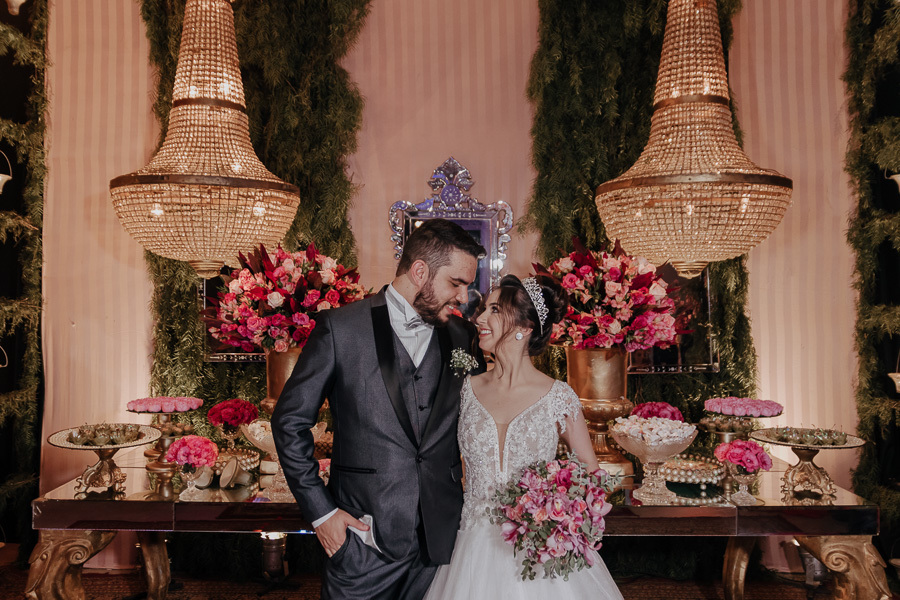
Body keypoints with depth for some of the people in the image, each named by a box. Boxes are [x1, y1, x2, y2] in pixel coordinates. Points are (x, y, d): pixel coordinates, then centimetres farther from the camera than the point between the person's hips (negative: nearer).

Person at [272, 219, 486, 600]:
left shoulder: (462, 336, 5)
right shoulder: (340, 329, -6)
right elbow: (290, 420, -2)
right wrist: (320, 511, -5)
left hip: (441, 537, 4)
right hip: (365, 537, -3)